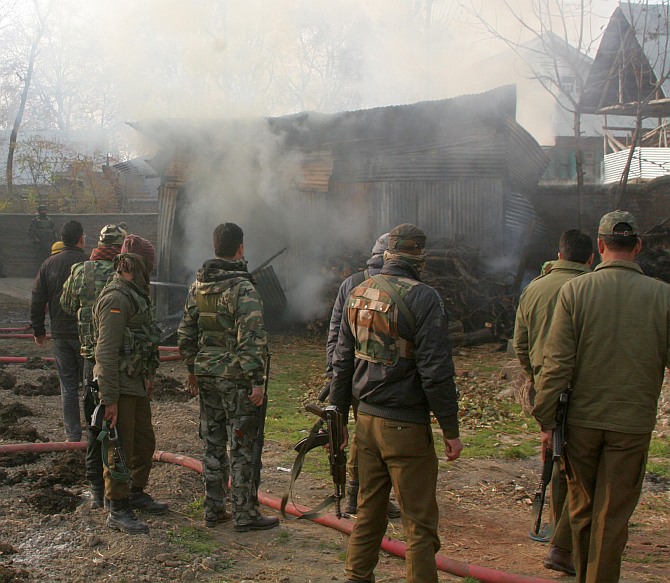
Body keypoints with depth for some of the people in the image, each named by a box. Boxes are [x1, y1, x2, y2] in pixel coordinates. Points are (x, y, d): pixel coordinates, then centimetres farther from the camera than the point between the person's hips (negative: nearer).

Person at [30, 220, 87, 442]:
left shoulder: (49, 264, 3)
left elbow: (37, 301, 6)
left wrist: (38, 330, 15)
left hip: (60, 333, 3)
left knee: (68, 386, 10)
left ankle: (72, 435, 12)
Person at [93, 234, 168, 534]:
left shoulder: (135, 294, 12)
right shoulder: (116, 299, -20)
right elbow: (106, 352, -23)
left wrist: (147, 376, 20)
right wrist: (110, 399, -23)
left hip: (137, 385, 10)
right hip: (120, 387, -10)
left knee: (145, 442, 19)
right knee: (120, 449, -2)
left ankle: (136, 493, 34)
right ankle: (118, 510, 7)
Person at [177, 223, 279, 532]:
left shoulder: (198, 286, 7)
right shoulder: (243, 288, -16)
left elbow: (185, 334, 13)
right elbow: (252, 340, -20)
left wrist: (192, 369, 22)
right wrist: (257, 381, -16)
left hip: (206, 376, 7)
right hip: (236, 377, -7)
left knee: (213, 444, 14)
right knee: (242, 448, 1)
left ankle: (214, 510, 22)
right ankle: (245, 514, 9)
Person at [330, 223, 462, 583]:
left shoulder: (358, 294, 7)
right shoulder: (422, 298, -14)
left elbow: (342, 362, 12)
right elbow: (436, 371, -17)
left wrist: (337, 416, 19)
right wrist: (450, 428, -9)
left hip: (367, 419, 7)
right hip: (406, 425, -7)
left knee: (368, 512, 18)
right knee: (419, 523, 2)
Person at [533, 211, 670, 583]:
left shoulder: (575, 290, -8)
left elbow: (557, 363, -9)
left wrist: (547, 420, -3)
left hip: (582, 419, 1)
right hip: (633, 423, -1)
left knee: (582, 508, 18)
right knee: (613, 515, 8)